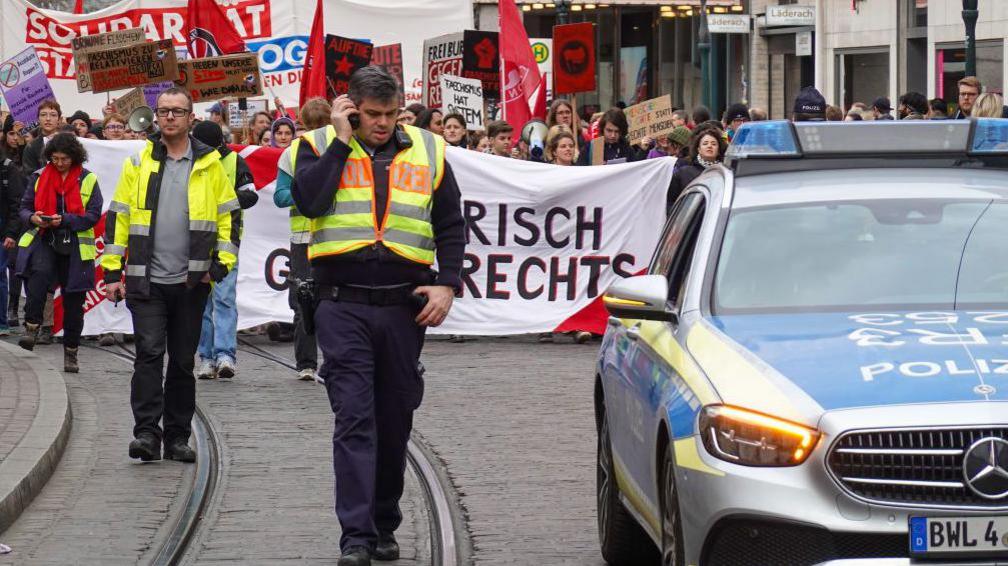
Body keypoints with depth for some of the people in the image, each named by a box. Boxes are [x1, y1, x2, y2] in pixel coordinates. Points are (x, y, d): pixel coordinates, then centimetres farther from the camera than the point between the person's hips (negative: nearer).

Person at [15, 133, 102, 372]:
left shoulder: (88, 180, 1)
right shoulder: (39, 177, 7)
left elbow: (94, 215, -5)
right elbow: (24, 208, 11)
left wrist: (64, 220, -18)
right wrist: (32, 218, -13)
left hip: (75, 247, 0)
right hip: (43, 241, 0)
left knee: (73, 302, 6)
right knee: (39, 274, -33)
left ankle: (70, 354, 18)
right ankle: (31, 329, -30)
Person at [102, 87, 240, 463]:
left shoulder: (210, 165, 5)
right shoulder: (138, 163, 5)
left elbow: (230, 216, 9)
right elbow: (117, 216, 7)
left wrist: (223, 263, -3)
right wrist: (112, 270, 2)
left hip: (191, 281, 1)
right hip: (146, 280, -1)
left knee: (183, 361, 7)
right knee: (149, 352, -13)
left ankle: (177, 437, 14)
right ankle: (147, 432, -14)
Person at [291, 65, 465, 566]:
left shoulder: (427, 151, 9)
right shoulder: (321, 146, 3)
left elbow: (451, 225, 13)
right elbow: (309, 200, -16)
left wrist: (448, 283, 1)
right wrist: (342, 140, -12)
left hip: (404, 305, 3)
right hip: (343, 305, -3)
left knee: (394, 422, 10)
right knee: (353, 418, -10)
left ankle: (384, 525, 24)